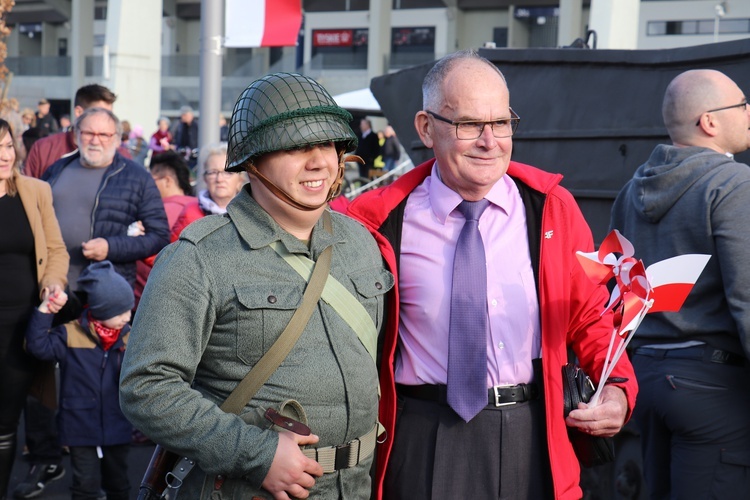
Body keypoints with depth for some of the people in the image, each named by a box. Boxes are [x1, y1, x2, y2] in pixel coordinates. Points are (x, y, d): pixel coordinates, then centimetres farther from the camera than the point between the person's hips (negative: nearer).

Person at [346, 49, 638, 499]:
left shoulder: (553, 207, 2)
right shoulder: (386, 219, -5)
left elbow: (590, 317, 8)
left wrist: (619, 388, -7)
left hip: (532, 437, 3)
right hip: (426, 440, -2)